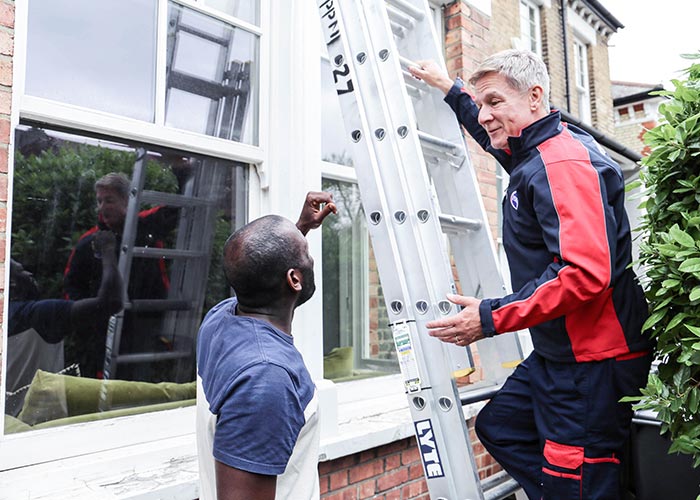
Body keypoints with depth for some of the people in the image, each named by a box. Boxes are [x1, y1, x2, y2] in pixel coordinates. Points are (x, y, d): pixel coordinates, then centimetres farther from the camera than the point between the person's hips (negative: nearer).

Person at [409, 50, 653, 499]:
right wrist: (452, 90, 41)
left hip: (594, 362, -10)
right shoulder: (536, 154, 10)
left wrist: (492, 318, -26)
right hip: (557, 354, 10)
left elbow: (586, 274, -30)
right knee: (498, 425, 18)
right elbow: (498, 138, 35)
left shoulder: (565, 163, -21)